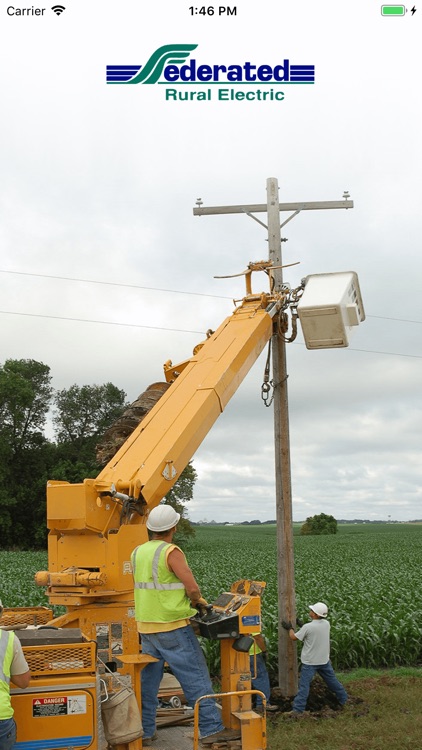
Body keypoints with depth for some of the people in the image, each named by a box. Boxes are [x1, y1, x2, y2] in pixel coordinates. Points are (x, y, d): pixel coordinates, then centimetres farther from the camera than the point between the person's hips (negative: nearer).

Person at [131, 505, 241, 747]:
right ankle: (212, 729, 6)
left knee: (148, 680, 13)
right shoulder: (171, 552, -16)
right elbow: (193, 588, -21)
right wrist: (194, 601, 2)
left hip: (146, 626, 7)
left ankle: (144, 732, 18)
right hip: (173, 627, -7)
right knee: (196, 679, 2)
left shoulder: (137, 553, 5)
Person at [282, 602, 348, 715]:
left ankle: (298, 709, -2)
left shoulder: (307, 627, -23)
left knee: (304, 684, -1)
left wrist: (289, 628, 9)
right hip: (324, 660, 5)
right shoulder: (326, 624, -6)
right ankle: (343, 699, 35)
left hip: (310, 662, -5)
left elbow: (294, 637, -9)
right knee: (332, 680, 22)